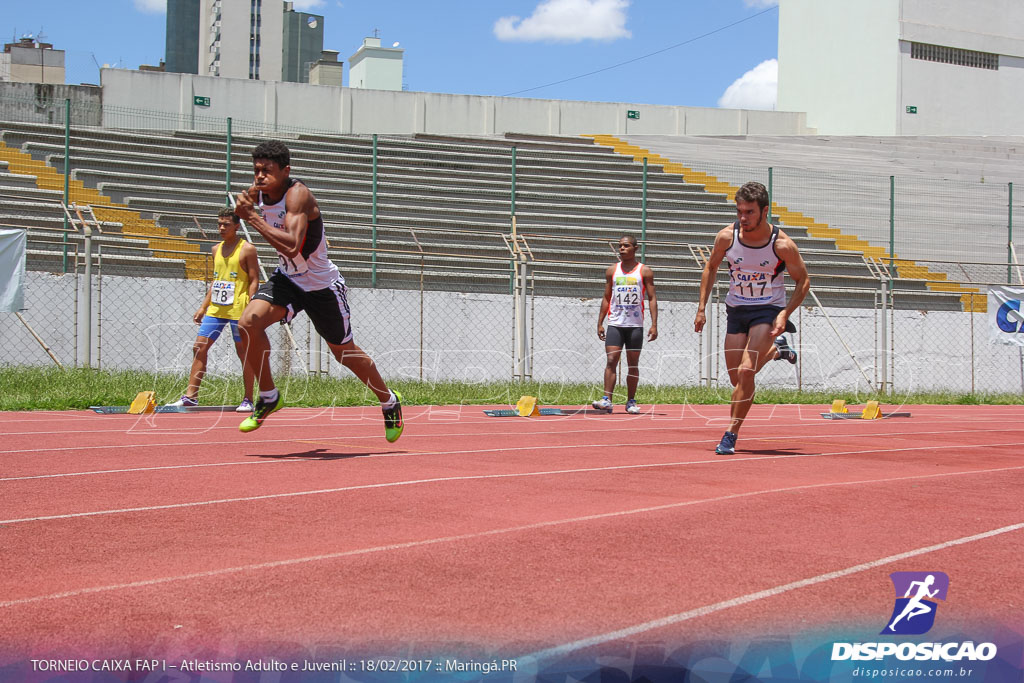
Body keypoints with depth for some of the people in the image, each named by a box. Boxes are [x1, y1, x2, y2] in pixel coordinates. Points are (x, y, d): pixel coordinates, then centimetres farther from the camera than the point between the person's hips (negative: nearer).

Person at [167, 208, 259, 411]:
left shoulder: (247, 249, -5)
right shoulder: (217, 249, 15)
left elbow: (254, 280, -8)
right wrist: (203, 306, 17)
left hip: (238, 309, -7)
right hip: (215, 309, 7)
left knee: (243, 353, 0)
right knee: (199, 347, 1)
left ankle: (248, 400, 6)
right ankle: (190, 396, 4)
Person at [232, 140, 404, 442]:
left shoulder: (297, 195, -28)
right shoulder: (257, 192, -6)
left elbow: (291, 246, -42)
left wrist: (253, 217, -39)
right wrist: (243, 205, -1)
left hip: (322, 286, -6)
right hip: (287, 278, 6)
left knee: (345, 352, 8)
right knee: (249, 322, -19)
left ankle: (389, 401, 33)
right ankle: (268, 397, -1)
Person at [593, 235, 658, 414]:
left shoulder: (645, 271, 3)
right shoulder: (612, 271, 10)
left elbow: (652, 298, 1)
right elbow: (606, 298, 14)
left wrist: (654, 324, -8)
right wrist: (600, 323, 7)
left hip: (635, 325, -1)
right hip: (615, 324, 1)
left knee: (633, 364, 3)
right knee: (611, 361, -9)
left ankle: (631, 401, 11)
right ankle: (607, 399, -13)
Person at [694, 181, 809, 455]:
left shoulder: (783, 245, -19)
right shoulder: (727, 236, -13)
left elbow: (803, 280, -5)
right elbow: (711, 266, 7)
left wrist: (785, 313, -18)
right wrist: (701, 308, 2)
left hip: (768, 311, -4)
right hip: (736, 309, 4)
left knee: (746, 371, -22)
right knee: (736, 378, 8)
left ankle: (731, 434, -10)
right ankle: (775, 351, 38)